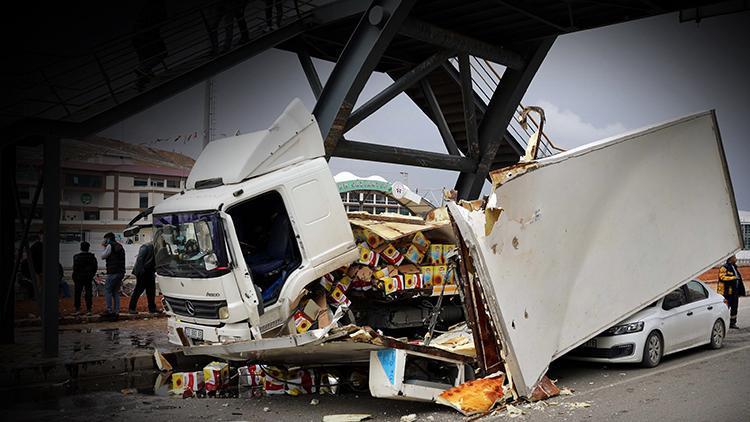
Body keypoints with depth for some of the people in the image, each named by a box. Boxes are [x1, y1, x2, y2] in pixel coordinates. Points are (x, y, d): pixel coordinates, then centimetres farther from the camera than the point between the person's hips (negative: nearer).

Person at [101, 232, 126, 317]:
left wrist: (104, 247, 11)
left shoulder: (110, 246, -6)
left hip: (113, 272, -8)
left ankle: (109, 310, -9)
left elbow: (103, 256, -1)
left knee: (107, 290, -3)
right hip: (121, 272, 8)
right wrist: (106, 247, 24)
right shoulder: (120, 246, 20)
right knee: (115, 291, 11)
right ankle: (116, 311, 6)